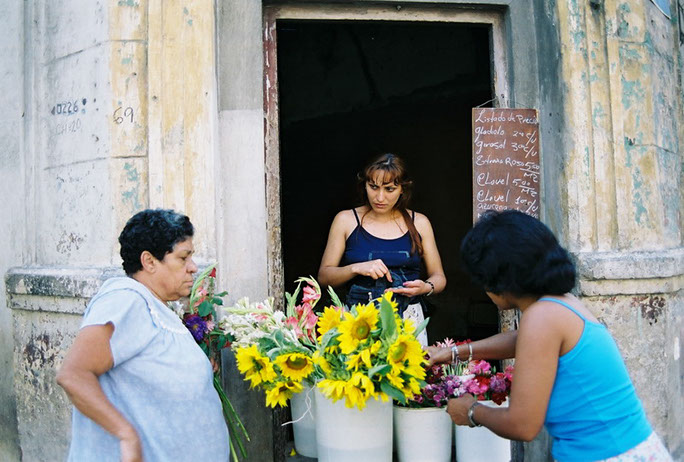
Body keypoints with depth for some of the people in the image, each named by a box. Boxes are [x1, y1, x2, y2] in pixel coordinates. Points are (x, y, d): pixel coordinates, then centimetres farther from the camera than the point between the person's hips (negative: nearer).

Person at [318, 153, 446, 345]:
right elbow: (324, 275, 2)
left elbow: (439, 277, 11)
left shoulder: (419, 223, 7)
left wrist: (426, 287, -10)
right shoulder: (346, 220, 3)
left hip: (408, 319, 1)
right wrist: (356, 268, -14)